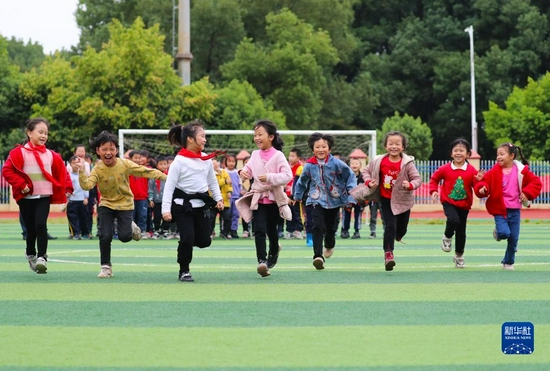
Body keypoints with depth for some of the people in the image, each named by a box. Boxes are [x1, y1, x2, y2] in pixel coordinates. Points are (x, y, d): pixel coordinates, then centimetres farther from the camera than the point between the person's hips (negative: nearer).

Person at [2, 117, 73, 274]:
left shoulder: (51, 155, 6)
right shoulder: (19, 153, -6)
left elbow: (61, 172, 17)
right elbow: (7, 170, -10)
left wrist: (67, 187, 7)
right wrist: (21, 185, -17)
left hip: (44, 197, 1)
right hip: (26, 198, -1)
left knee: (41, 225, -16)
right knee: (31, 229, 6)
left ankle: (42, 257, -14)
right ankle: (31, 256, 27)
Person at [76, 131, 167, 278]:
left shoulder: (125, 164, -16)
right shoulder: (98, 169, -16)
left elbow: (144, 171, -10)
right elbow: (87, 185, -29)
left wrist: (164, 177, -12)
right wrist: (81, 171, -43)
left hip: (125, 204, 0)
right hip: (106, 204, 0)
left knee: (124, 236, -10)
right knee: (105, 236, -13)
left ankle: (131, 227, 27)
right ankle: (106, 266, 4)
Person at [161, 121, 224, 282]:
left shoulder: (206, 159, 4)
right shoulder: (179, 161, -14)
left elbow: (212, 181, 17)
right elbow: (169, 185, -14)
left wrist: (218, 198, 10)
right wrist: (166, 208, -19)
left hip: (201, 205, 6)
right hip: (183, 205, -6)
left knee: (204, 240, 4)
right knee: (187, 238, -9)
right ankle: (184, 271, 9)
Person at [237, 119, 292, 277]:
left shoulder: (278, 156, -11)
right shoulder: (255, 154, 2)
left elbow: (287, 175, -17)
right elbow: (249, 168, 12)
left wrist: (269, 177, -29)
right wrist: (244, 172, -12)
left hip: (274, 198, -2)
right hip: (258, 198, 2)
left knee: (271, 230, 14)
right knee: (259, 230, -13)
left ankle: (274, 252, 43)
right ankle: (262, 261, -16)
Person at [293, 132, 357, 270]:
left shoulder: (336, 163, -13)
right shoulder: (309, 165, -5)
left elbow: (350, 177, -6)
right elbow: (302, 181, 14)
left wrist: (351, 197, -10)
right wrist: (297, 196, 26)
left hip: (334, 200, 0)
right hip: (317, 201, 0)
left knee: (331, 227, 16)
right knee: (318, 227, -17)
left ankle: (329, 246, 48)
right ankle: (318, 256, -21)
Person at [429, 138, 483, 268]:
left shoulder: (471, 171, -6)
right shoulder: (445, 169, -6)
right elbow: (434, 178, 8)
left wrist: (478, 180, -26)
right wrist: (434, 191, -5)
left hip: (464, 204, 2)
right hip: (449, 202, -2)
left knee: (461, 231, 9)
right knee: (453, 220, -30)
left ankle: (459, 256, 29)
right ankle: (447, 238, 2)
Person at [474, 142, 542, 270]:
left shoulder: (521, 171, -2)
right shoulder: (494, 172, -5)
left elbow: (536, 182, 3)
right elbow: (484, 181, -7)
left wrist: (527, 193, -10)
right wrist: (482, 189, -29)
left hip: (515, 210, 2)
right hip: (499, 209, -2)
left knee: (514, 238, 4)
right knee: (504, 233, -21)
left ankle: (508, 262, 22)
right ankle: (498, 232, 17)